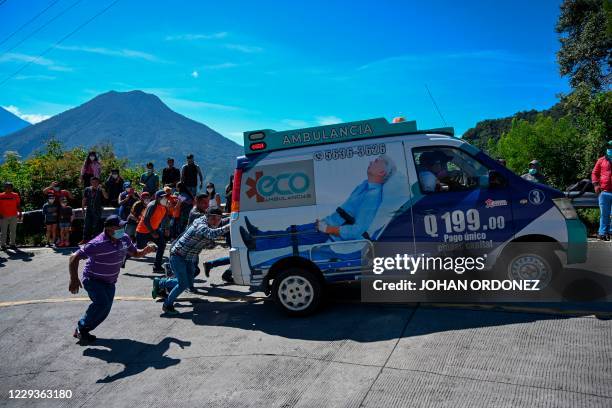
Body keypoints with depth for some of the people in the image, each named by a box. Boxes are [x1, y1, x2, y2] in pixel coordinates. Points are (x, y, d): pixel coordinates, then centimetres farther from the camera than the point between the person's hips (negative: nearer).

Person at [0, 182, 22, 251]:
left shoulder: (16, 195, 7)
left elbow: (18, 205, 10)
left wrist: (20, 213, 2)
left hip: (14, 216, 2)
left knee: (13, 231, 7)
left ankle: (12, 244, 15)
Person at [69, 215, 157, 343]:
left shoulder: (124, 239, -8)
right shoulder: (98, 244, -27)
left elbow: (135, 253, 8)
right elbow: (74, 257, -25)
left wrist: (146, 250, -14)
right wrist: (74, 280, -30)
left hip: (110, 282, 6)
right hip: (93, 280, -6)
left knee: (105, 310, 5)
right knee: (102, 303, -26)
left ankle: (82, 331, 27)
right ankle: (81, 328, -3)